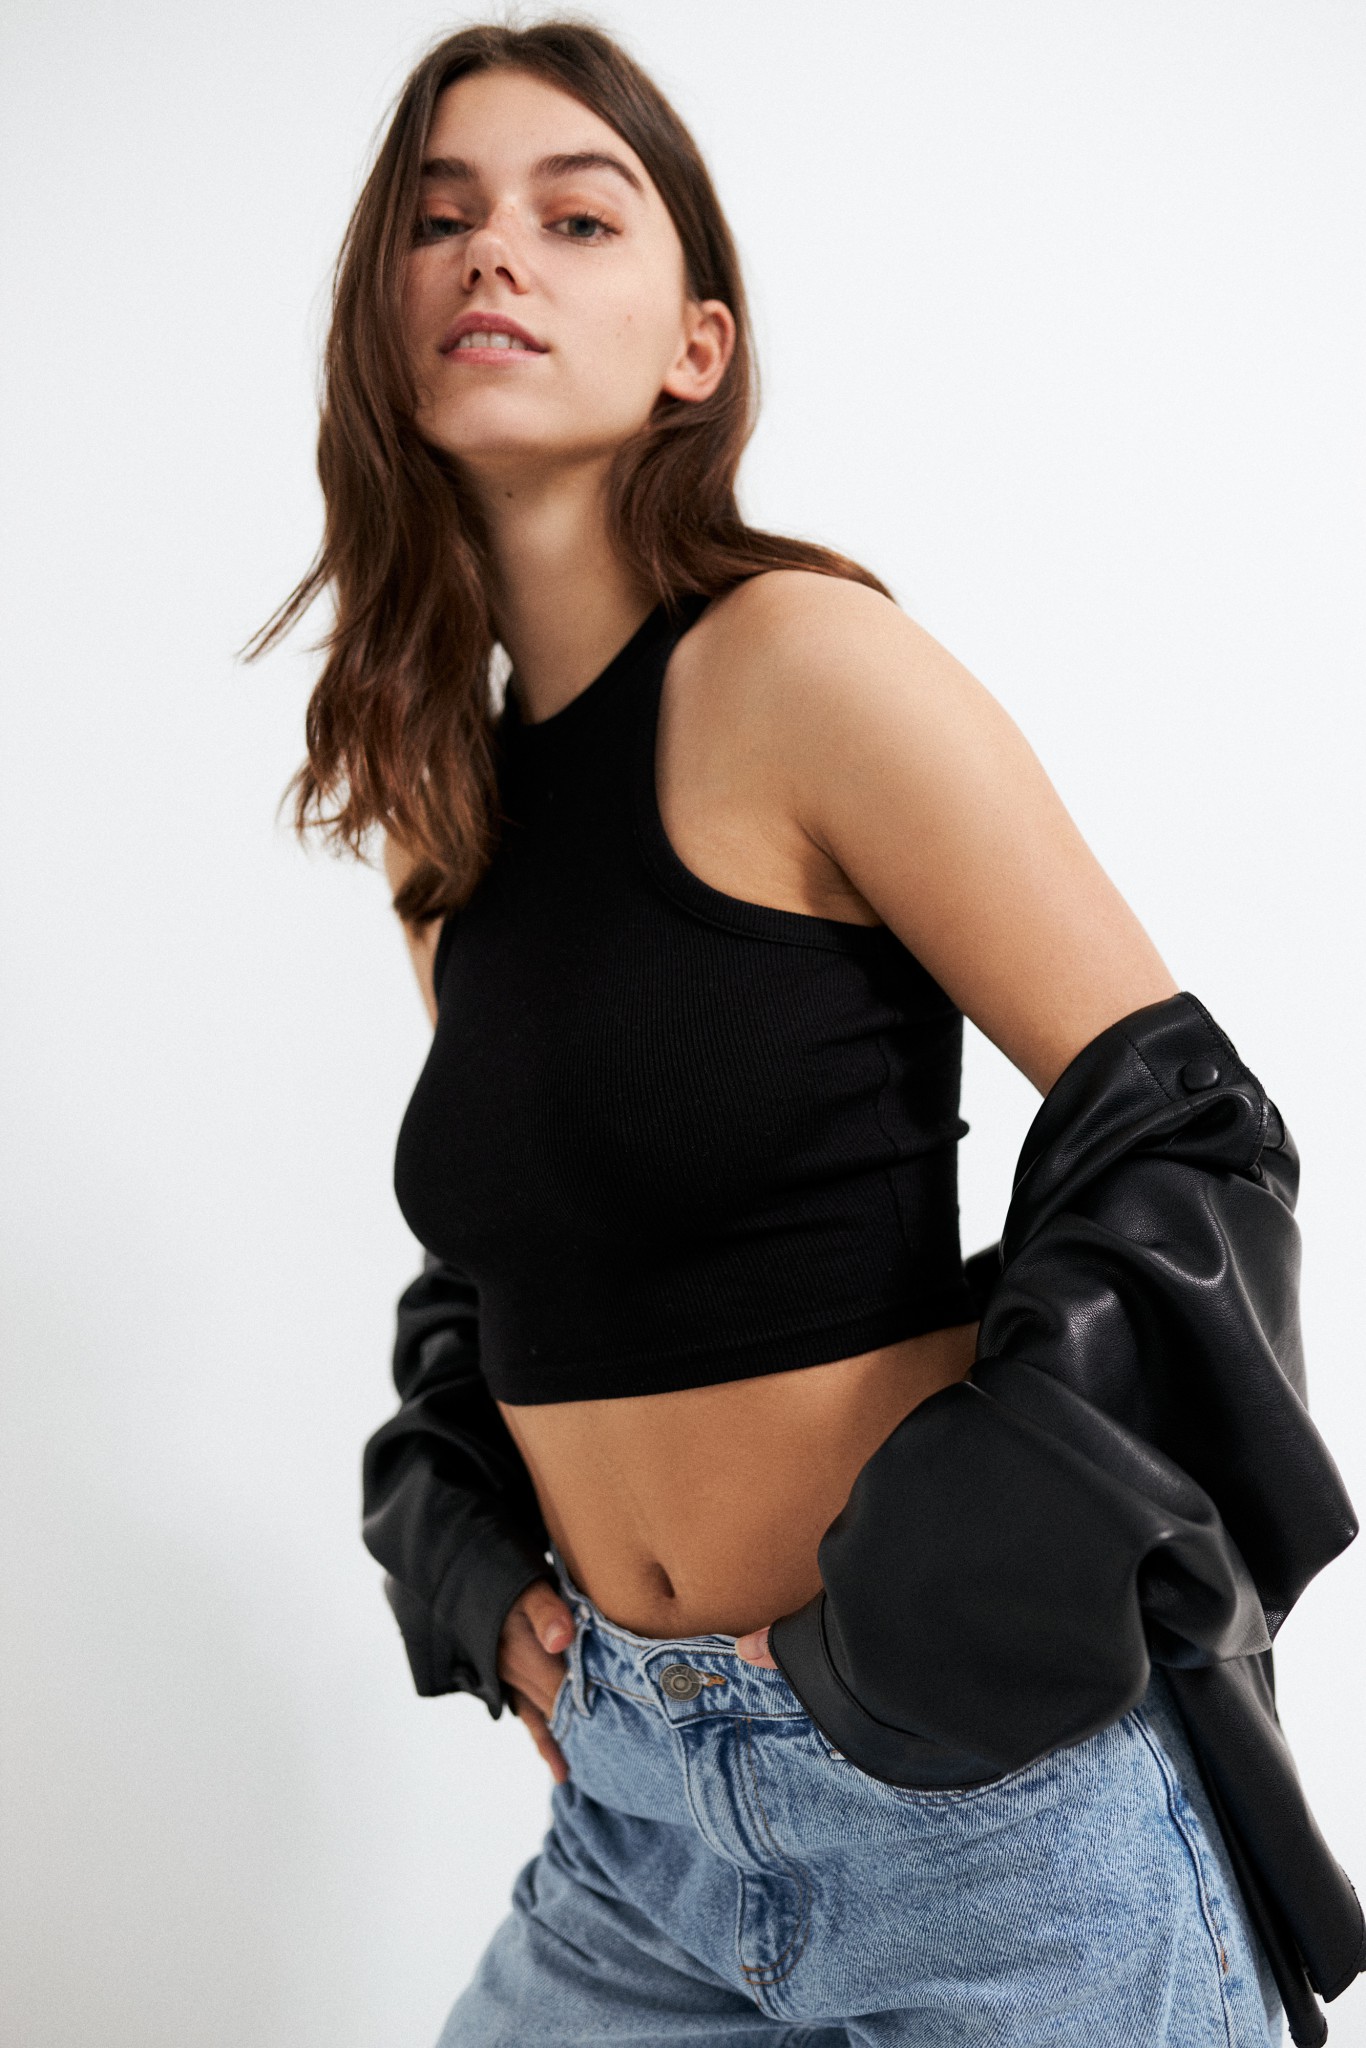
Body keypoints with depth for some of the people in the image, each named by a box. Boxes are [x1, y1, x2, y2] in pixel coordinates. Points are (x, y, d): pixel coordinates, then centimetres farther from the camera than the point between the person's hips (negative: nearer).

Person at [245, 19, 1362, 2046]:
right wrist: (473, 1560, 6)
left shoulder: (799, 663, -13)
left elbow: (1181, 1130, -14)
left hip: (966, 1785, -5)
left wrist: (969, 1584, -17)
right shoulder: (429, 796, 6)